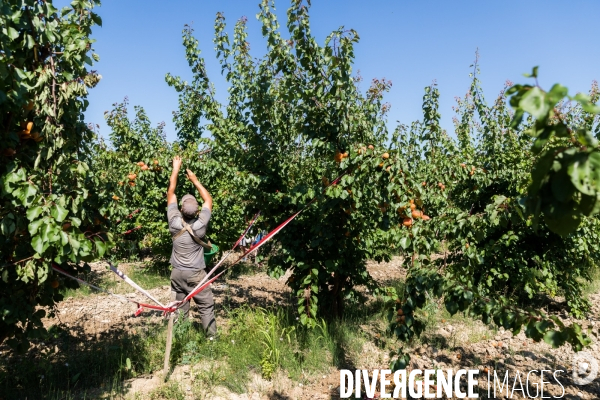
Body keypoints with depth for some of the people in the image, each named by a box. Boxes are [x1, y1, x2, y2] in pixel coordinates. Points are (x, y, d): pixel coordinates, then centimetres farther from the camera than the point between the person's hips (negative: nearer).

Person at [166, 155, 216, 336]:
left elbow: (170, 194, -2)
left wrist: (175, 170, 4)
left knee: (180, 307, 12)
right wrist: (194, 180, 2)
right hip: (196, 274, -3)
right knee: (206, 306, 6)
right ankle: (212, 336, 9)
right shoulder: (200, 224, -17)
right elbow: (208, 200, -2)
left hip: (177, 273, 3)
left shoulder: (174, 222, -13)